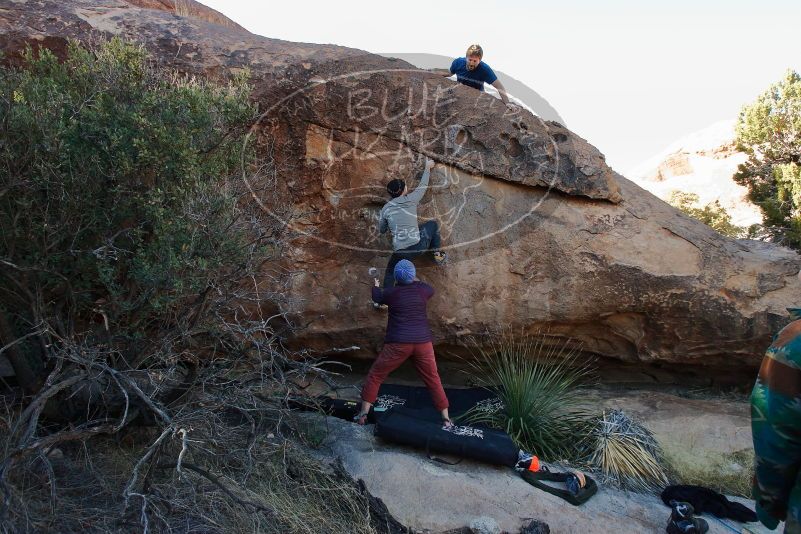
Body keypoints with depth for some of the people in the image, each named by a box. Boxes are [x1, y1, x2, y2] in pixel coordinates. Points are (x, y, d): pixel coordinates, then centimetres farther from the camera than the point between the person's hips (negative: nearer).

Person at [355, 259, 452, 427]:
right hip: (422, 342, 2)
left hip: (398, 344, -2)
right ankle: (446, 418, 14)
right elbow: (431, 290, 27)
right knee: (433, 379, 12)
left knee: (374, 376, 11)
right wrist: (415, 279, 42)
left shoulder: (391, 292, -3)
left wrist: (375, 285, 41)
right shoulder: (422, 289, 1)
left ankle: (363, 413, 10)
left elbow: (377, 297, 20)